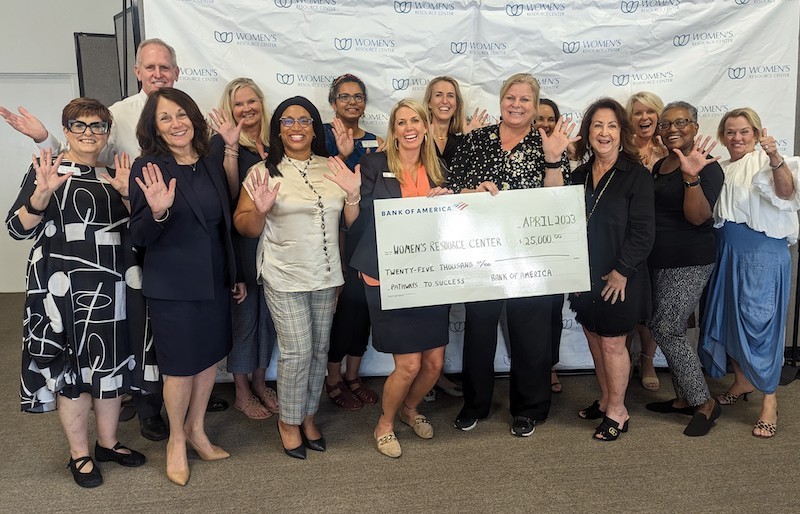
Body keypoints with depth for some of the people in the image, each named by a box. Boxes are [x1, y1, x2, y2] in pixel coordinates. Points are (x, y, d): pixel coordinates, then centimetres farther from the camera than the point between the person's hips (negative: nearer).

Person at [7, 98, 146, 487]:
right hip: (64, 288, -4)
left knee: (112, 363, 11)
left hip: (112, 286, 5)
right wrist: (44, 191, -25)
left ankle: (108, 442, 28)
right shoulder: (45, 169, -2)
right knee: (71, 365, 3)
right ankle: (79, 454, 19)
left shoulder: (114, 174, 11)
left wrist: (126, 194, -10)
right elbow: (17, 229, -9)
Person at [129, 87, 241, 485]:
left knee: (209, 357, 16)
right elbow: (139, 237, -11)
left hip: (215, 281, 5)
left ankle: (197, 430, 37)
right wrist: (157, 211, -32)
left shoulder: (212, 162, 3)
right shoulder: (148, 167, -12)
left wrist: (236, 274, 14)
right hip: (172, 286, -5)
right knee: (181, 366, 6)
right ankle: (176, 441, 29)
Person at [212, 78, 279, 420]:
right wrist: (231, 145, -23)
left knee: (268, 310, 13)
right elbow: (228, 193, -17)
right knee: (243, 311, 4)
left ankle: (259, 381, 30)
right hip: (240, 238, -5)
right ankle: (241, 391, 19)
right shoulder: (221, 142, -6)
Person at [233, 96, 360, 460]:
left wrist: (353, 196, -7)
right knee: (297, 352, -4)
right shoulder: (264, 172, -4)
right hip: (284, 278, -4)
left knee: (319, 350, 12)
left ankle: (308, 415, 31)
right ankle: (288, 421, 18)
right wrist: (260, 211, -22)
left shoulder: (332, 169, 6)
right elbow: (244, 226, -3)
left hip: (326, 275, 4)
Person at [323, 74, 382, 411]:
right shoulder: (324, 134, -3)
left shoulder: (373, 141, 13)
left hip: (368, 231, 5)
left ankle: (353, 376, 23)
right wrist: (343, 154, -28)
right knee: (341, 300, -5)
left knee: (363, 301, 8)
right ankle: (333, 380, 12)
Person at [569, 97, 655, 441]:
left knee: (612, 342, 2)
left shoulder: (636, 176, -10)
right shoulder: (580, 175, 9)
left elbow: (643, 231, -14)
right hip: (585, 274, 6)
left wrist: (622, 270, -17)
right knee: (594, 338, 15)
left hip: (619, 278, -6)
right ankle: (605, 399, 32)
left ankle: (617, 411, 19)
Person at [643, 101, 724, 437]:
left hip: (689, 264, -8)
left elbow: (698, 216, -23)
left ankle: (704, 403, 6)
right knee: (671, 330, 11)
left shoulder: (706, 167, -12)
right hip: (659, 262, 8)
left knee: (666, 329, -9)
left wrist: (691, 176, -36)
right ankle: (684, 398, 24)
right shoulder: (659, 166, 12)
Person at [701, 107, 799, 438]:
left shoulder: (765, 163, -6)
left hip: (763, 254, -6)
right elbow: (708, 214, 16)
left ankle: (769, 399, 5)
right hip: (726, 253, 7)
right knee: (727, 318, 12)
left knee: (759, 322, -6)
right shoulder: (720, 171, 13)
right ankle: (742, 381, 30)